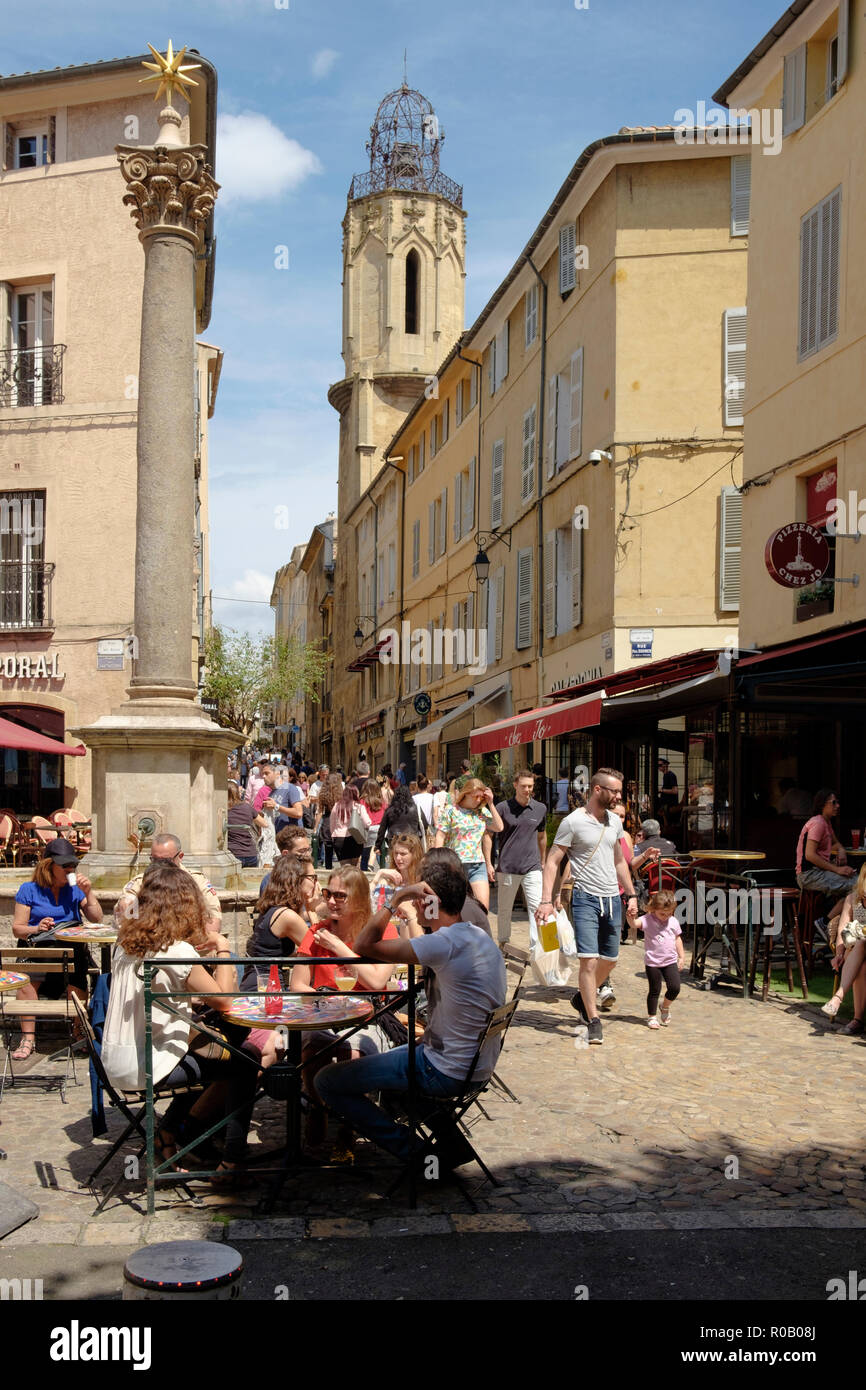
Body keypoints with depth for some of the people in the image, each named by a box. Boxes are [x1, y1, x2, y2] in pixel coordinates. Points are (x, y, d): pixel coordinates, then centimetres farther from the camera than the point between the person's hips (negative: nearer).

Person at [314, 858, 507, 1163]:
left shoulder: (445, 944, -23)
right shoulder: (482, 938, 6)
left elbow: (364, 946, -22)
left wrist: (398, 897, -17)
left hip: (446, 1073, -9)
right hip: (479, 1067, 10)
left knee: (327, 1081, -4)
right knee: (382, 1055, 34)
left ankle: (413, 1152, -2)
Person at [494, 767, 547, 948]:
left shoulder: (540, 808, 5)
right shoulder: (503, 808, -4)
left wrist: (543, 863, 23)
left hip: (532, 868, 1)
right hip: (507, 868, -1)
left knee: (536, 908, -7)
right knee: (504, 909, 9)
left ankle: (537, 947, -4)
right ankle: (503, 944, 24)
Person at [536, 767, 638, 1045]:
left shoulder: (615, 822, 11)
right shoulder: (573, 822, -9)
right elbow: (552, 862, -8)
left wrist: (631, 893, 20)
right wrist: (546, 900, -17)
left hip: (612, 899, 7)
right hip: (586, 899, -6)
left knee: (610, 959, 12)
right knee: (589, 960, -13)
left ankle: (582, 998, 35)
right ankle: (594, 1021, -4)